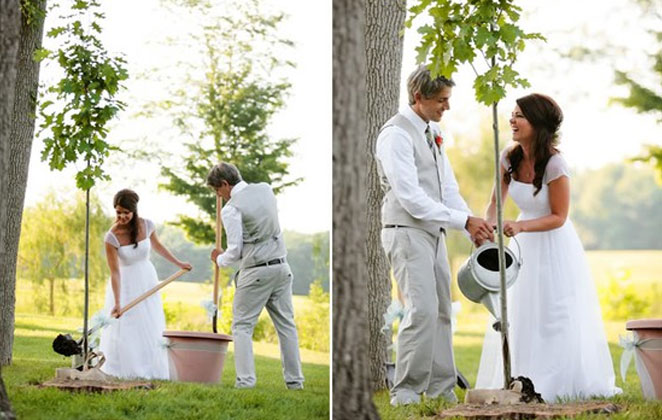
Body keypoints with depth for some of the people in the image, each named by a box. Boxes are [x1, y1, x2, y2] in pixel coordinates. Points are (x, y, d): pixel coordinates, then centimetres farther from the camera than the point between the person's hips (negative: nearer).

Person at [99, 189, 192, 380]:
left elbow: (157, 246, 9)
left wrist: (178, 263, 17)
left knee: (150, 327, 6)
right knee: (124, 328, -3)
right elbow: (115, 272, -24)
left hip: (147, 280, 4)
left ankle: (150, 370, 14)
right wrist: (117, 303, -29)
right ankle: (124, 371, 4)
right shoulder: (112, 237, -23)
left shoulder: (146, 225, -13)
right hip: (125, 284, -4)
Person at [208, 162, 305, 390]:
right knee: (286, 324, 10)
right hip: (281, 266, 6)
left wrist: (220, 259, 9)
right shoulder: (266, 189, 7)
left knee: (242, 326, 2)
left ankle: (246, 382, -5)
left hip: (255, 272, -6)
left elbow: (235, 250, -11)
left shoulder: (231, 208, -11)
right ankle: (295, 381, 12)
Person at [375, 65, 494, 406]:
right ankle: (405, 391, -6)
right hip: (407, 233, -9)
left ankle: (441, 391, 17)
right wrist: (464, 220, -23)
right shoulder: (397, 134, -15)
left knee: (442, 312, 10)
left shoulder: (433, 131, 13)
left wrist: (474, 227, 0)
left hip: (434, 233, 9)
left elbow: (447, 186, 13)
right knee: (422, 310, -16)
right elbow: (410, 197, -22)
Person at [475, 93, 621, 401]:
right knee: (519, 316, 9)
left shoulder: (555, 164, -24)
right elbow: (497, 201, 2)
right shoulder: (509, 157, -8)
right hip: (524, 247, 6)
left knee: (556, 317, 2)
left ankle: (560, 385, 15)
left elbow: (558, 217, -17)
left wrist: (520, 226, -29)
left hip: (554, 246, -6)